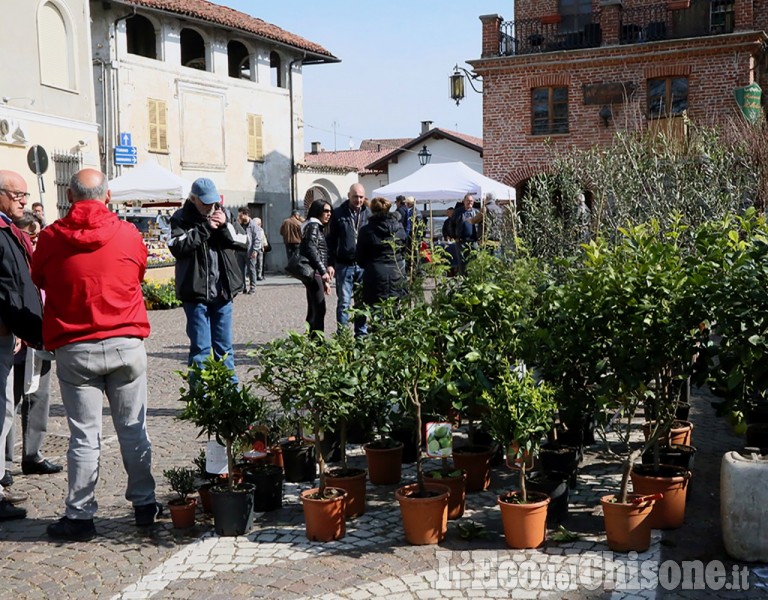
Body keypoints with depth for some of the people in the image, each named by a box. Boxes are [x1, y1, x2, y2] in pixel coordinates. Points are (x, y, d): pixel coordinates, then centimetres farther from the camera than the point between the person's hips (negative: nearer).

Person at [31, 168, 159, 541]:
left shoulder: (51, 238, -4)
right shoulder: (128, 234, -2)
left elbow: (38, 283, 11)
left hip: (75, 350, -1)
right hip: (127, 344, 1)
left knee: (84, 436, 4)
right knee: (133, 429, 12)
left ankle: (79, 516, 11)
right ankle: (144, 504, 22)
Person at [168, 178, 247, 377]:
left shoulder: (224, 215, 11)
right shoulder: (181, 218, -3)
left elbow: (244, 243, 7)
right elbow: (177, 247, -18)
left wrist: (226, 225, -8)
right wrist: (205, 228, -17)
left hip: (222, 292, 4)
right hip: (196, 293, -4)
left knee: (224, 346, 13)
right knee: (200, 348, -1)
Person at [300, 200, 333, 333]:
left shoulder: (319, 227, 22)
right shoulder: (313, 226, -8)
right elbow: (311, 249, -21)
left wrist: (325, 281, 22)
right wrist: (323, 271, -26)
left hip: (315, 273, 10)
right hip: (313, 272, -10)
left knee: (313, 310, 12)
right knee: (319, 309, -14)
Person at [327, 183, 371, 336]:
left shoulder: (369, 213, 6)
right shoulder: (338, 213, 2)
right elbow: (331, 240, 3)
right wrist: (330, 263, -3)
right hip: (344, 265, -2)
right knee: (344, 303, 2)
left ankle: (361, 334, 18)